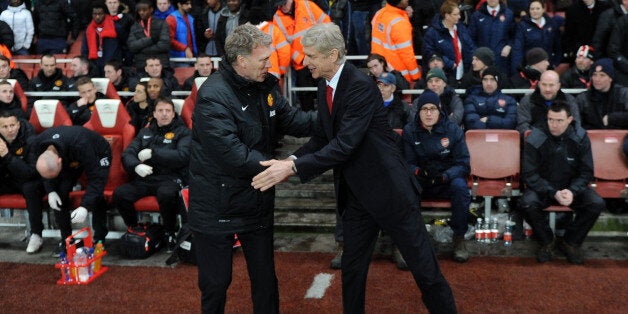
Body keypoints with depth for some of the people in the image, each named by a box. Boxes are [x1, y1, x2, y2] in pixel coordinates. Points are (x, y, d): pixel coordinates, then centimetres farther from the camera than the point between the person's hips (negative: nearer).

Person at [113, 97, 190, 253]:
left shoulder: (182, 132, 8)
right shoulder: (145, 132, 21)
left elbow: (182, 156, -10)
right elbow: (127, 154, 12)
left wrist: (152, 153, -9)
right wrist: (136, 166, -12)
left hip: (170, 178, -4)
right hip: (146, 178, 4)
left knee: (166, 194, -38)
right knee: (119, 194, -21)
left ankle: (171, 234, -13)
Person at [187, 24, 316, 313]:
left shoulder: (265, 85, 1)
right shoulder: (213, 96, -23)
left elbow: (291, 120, 8)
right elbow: (231, 154, -30)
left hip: (257, 201, 7)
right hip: (218, 207, -6)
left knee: (265, 278, 16)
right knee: (215, 282, 9)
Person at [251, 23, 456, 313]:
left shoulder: (361, 85, -22)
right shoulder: (325, 85, 4)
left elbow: (345, 144, -29)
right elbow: (322, 137, 9)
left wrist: (293, 168, -32)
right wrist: (291, 159, -8)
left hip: (388, 189, -7)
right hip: (355, 193, 8)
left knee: (424, 267, 5)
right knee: (352, 268, 16)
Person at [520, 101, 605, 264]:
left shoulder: (580, 138, -7)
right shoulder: (535, 139, -14)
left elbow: (586, 172, -2)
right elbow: (529, 174, -13)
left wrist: (573, 191, -23)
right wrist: (553, 193, -26)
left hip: (572, 187, 2)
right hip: (543, 187, -2)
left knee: (597, 204, -24)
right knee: (527, 203, -32)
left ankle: (570, 242, 0)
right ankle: (547, 242, -4)